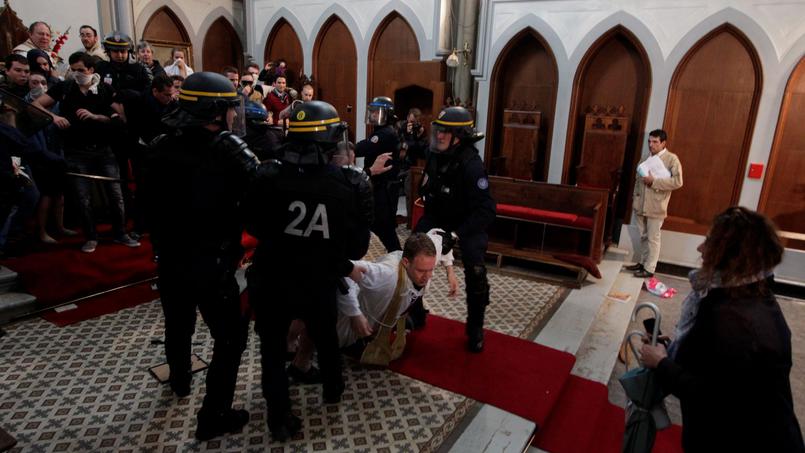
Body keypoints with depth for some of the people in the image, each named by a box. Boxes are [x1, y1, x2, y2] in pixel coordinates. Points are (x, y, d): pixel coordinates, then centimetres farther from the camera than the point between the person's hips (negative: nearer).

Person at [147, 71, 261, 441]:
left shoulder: (162, 147, -2)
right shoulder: (227, 150, -20)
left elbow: (150, 202, 7)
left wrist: (162, 244, 16)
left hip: (169, 259, 7)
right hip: (212, 263, -7)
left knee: (178, 324, 27)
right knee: (231, 335, 8)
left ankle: (180, 380, 52)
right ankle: (213, 415, 12)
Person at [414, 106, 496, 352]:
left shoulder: (471, 165, -29)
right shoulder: (435, 155, -10)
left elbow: (486, 210, -33)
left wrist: (456, 234, -39)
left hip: (468, 222, -5)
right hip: (437, 216, 6)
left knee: (475, 272, -21)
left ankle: (475, 328, 4)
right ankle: (414, 314, 20)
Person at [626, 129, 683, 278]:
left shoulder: (672, 159, -9)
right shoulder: (647, 157, 11)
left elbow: (677, 181, -19)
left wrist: (654, 181, -22)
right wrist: (635, 197, 10)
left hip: (656, 206, -6)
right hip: (641, 205, 6)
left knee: (653, 239, 2)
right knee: (643, 237, 16)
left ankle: (649, 269, 9)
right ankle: (642, 262, 28)